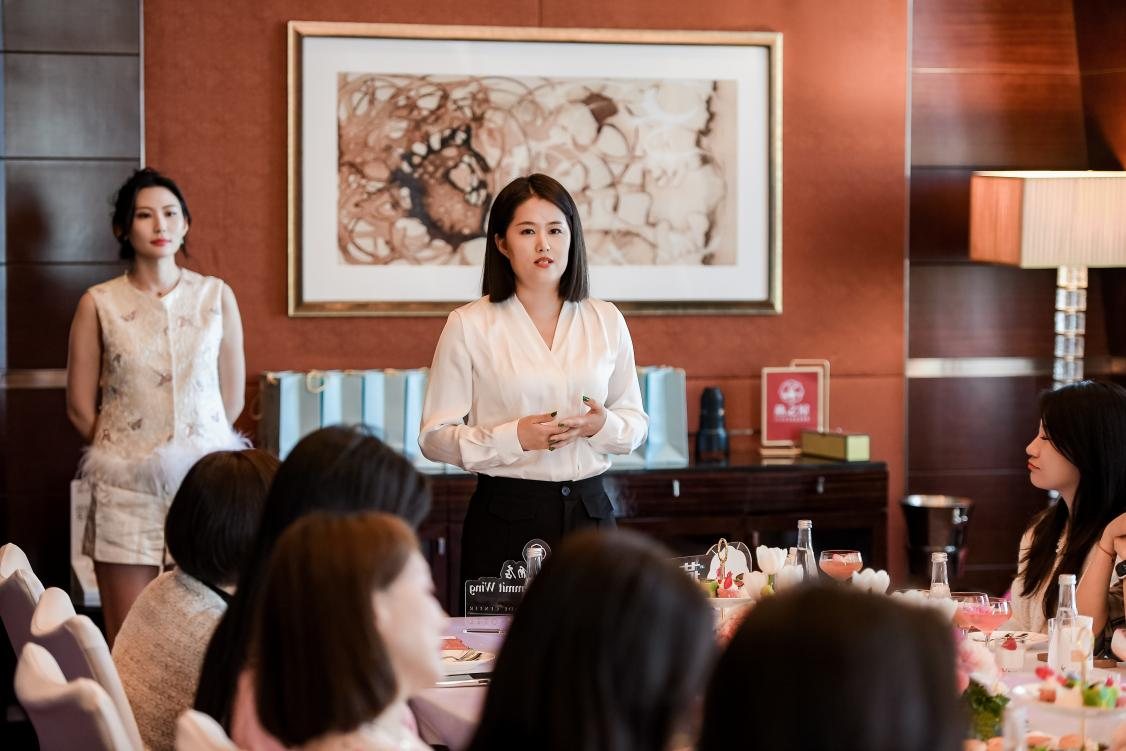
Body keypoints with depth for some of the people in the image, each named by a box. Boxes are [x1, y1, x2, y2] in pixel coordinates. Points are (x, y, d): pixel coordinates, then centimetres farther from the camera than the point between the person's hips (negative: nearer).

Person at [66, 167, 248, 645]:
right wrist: (123, 450, 9)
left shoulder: (216, 296, 5)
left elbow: (233, 395, 9)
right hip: (126, 484, -1)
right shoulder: (99, 304, 1)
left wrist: (192, 444, 10)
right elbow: (80, 407, 4)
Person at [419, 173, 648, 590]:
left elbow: (635, 423, 13)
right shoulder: (469, 325, -2)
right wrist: (515, 437, -18)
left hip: (589, 511, 3)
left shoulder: (606, 321, 8)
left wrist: (602, 425, -9)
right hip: (506, 520, -3)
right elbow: (434, 437, -5)